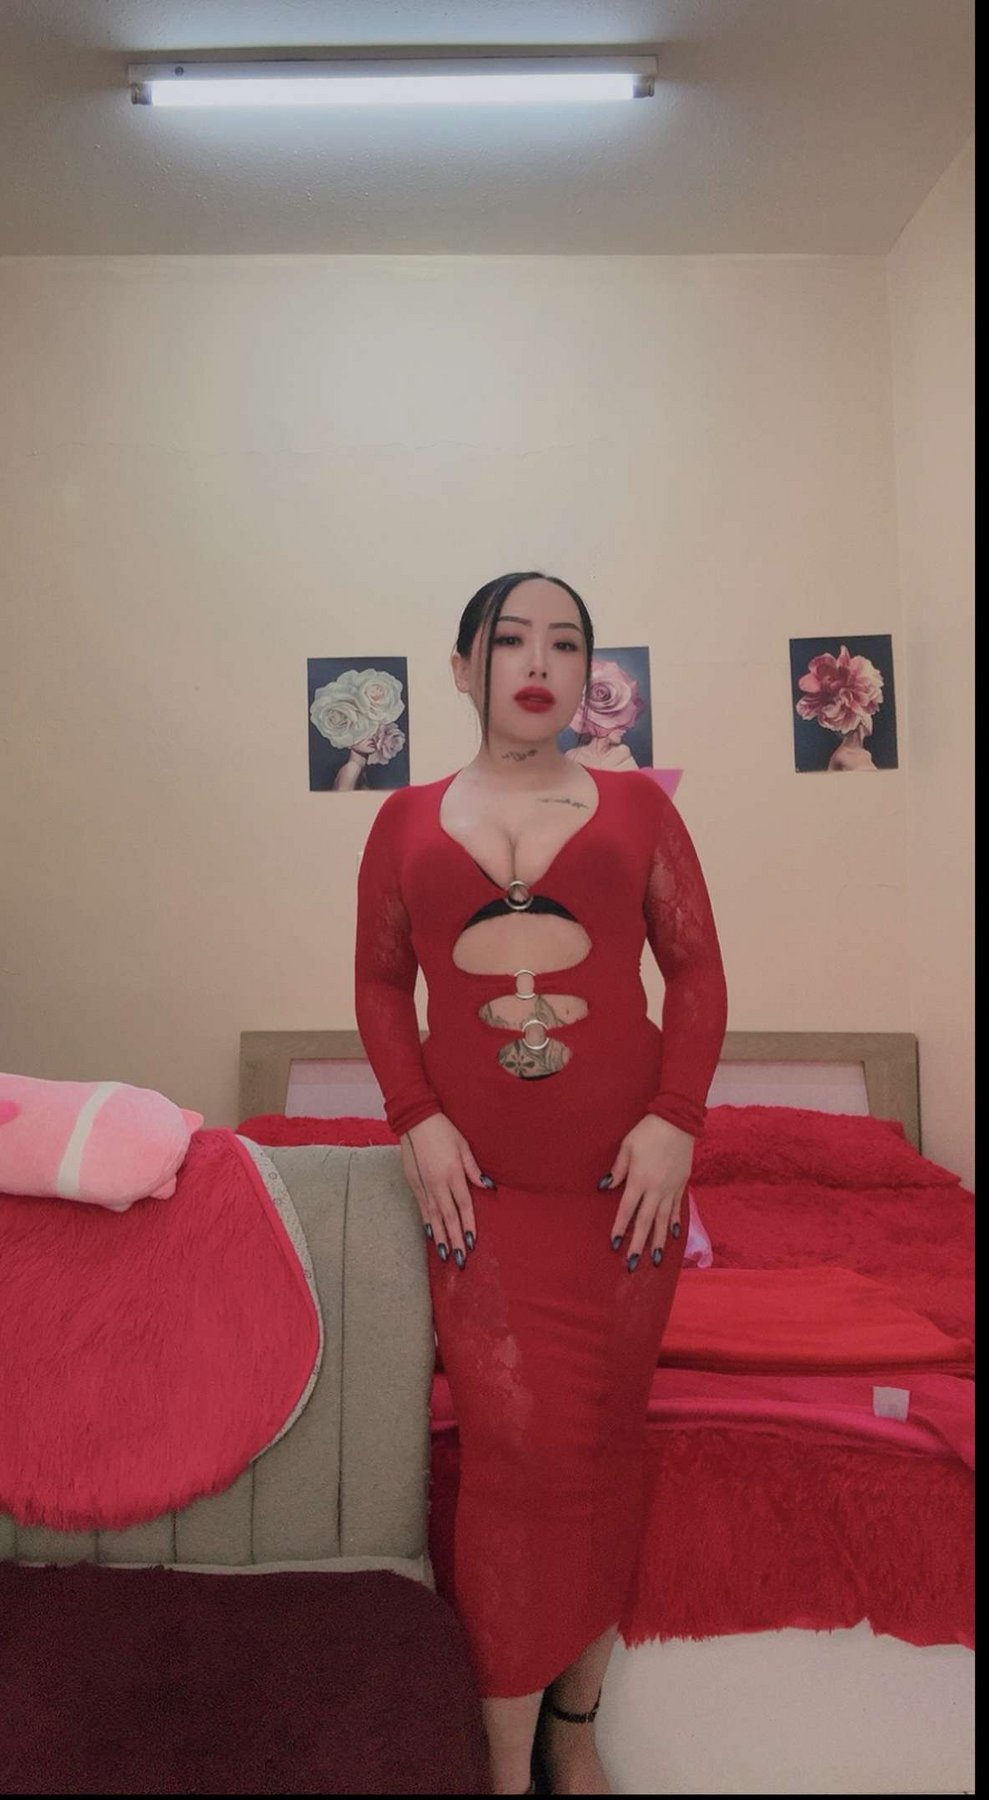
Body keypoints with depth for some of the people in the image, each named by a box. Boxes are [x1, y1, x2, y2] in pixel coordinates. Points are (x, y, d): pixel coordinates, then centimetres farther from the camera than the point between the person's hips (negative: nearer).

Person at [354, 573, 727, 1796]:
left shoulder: (636, 804, 5)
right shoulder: (409, 819, 7)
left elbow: (698, 972, 3)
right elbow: (379, 983, 8)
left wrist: (676, 1119, -8)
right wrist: (416, 1120, -4)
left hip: (623, 1169, 1)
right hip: (478, 1181, 0)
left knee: (603, 1441, 9)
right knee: (515, 1444, -1)